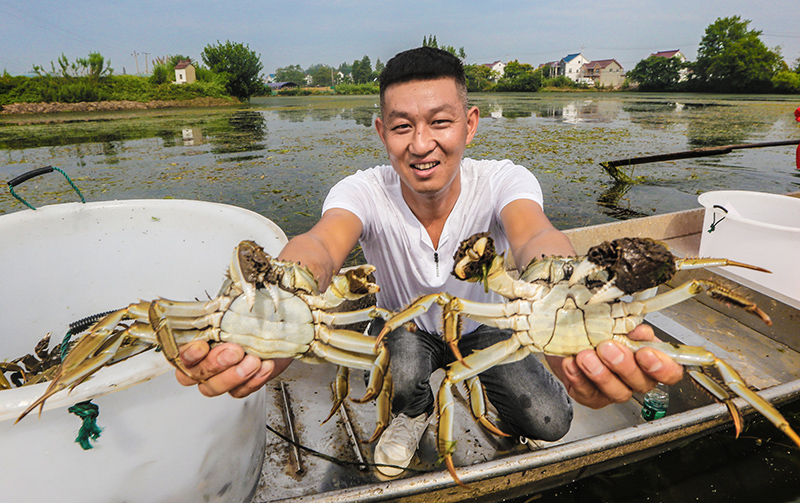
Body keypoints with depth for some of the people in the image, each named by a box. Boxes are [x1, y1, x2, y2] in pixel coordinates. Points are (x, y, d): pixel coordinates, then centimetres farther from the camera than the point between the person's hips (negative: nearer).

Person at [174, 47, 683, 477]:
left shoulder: (502, 181, -26)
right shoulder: (364, 191, -26)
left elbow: (535, 237, -48)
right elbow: (321, 244, -47)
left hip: (483, 325, 1)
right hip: (405, 328, 0)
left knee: (549, 423, -16)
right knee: (403, 368, -33)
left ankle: (489, 391, 20)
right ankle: (413, 413, 5)